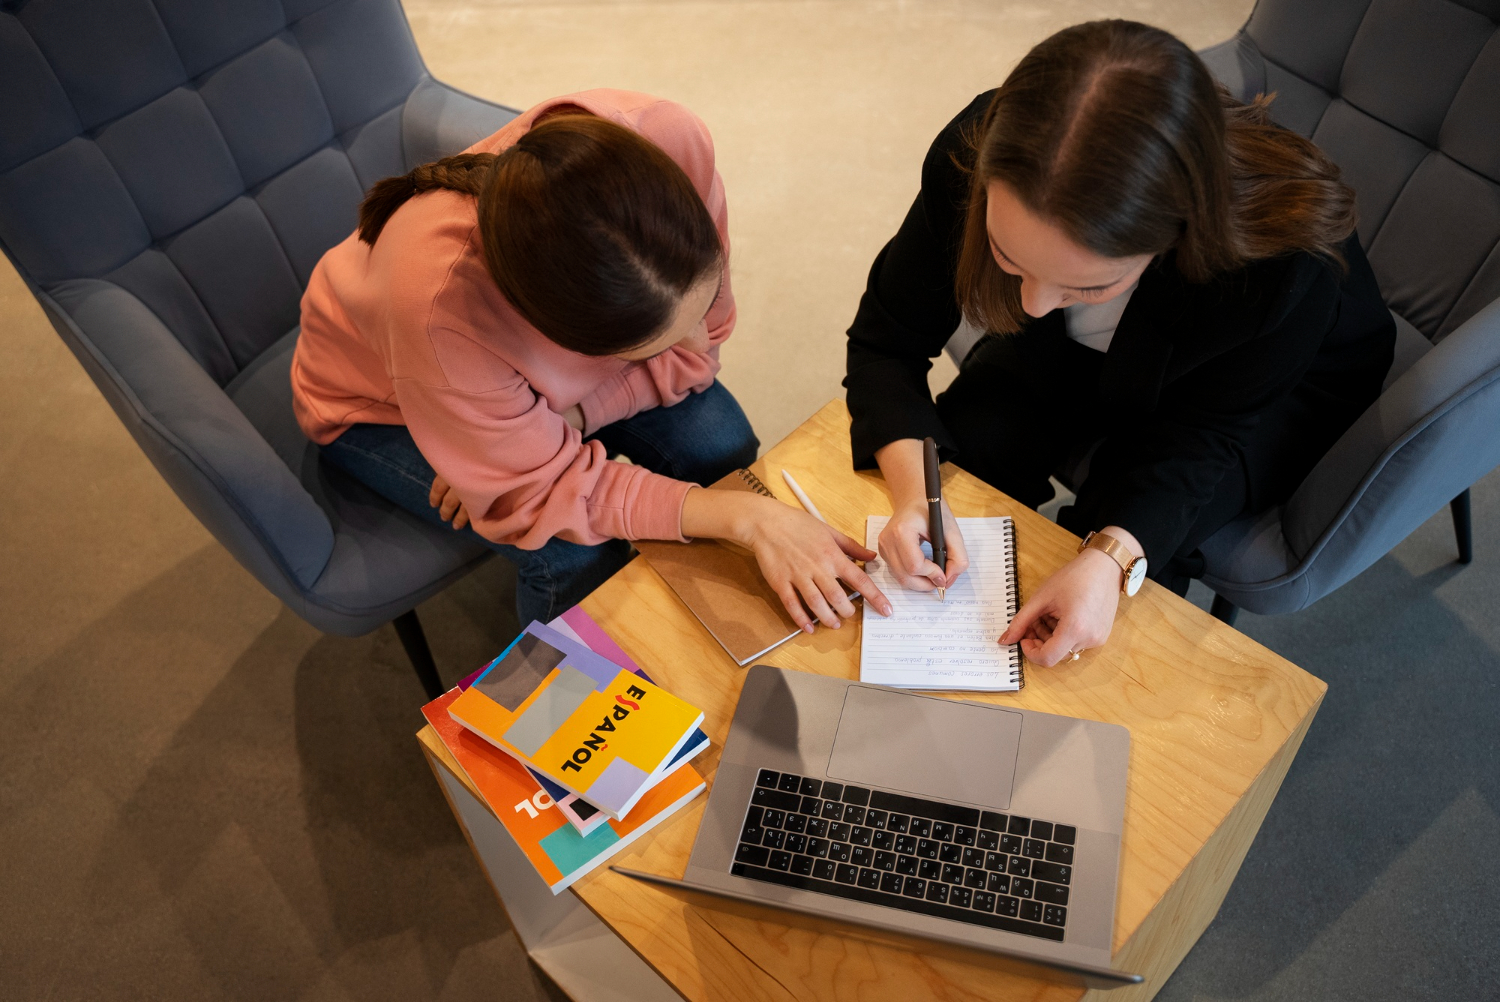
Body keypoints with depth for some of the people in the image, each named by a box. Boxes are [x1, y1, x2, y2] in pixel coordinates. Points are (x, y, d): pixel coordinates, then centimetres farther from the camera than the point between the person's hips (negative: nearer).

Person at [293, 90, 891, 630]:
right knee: (577, 554, -24)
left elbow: (696, 347, -18)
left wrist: (562, 418, -30)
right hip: (380, 404, -3)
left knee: (723, 448, -16)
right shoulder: (439, 311, -46)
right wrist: (747, 518, -36)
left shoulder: (673, 143, -36)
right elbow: (542, 490, -30)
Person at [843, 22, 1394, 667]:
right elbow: (886, 341, -21)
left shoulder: (1285, 258, -42)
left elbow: (1203, 431, -25)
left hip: (1274, 388, -2)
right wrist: (912, 494, -37)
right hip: (1073, 352, 3)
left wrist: (1113, 557, -42)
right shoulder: (977, 159, -34)